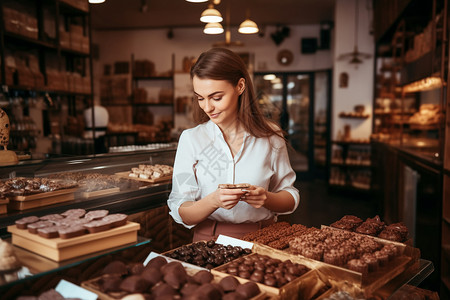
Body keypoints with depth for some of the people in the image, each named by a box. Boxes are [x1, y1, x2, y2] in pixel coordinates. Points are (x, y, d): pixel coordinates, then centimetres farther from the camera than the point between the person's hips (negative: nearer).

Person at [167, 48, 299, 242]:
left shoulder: (270, 136, 1)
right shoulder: (191, 139, 0)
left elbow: (291, 198, 8)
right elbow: (181, 215, -3)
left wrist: (266, 198, -13)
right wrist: (214, 201, -23)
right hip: (209, 242, -1)